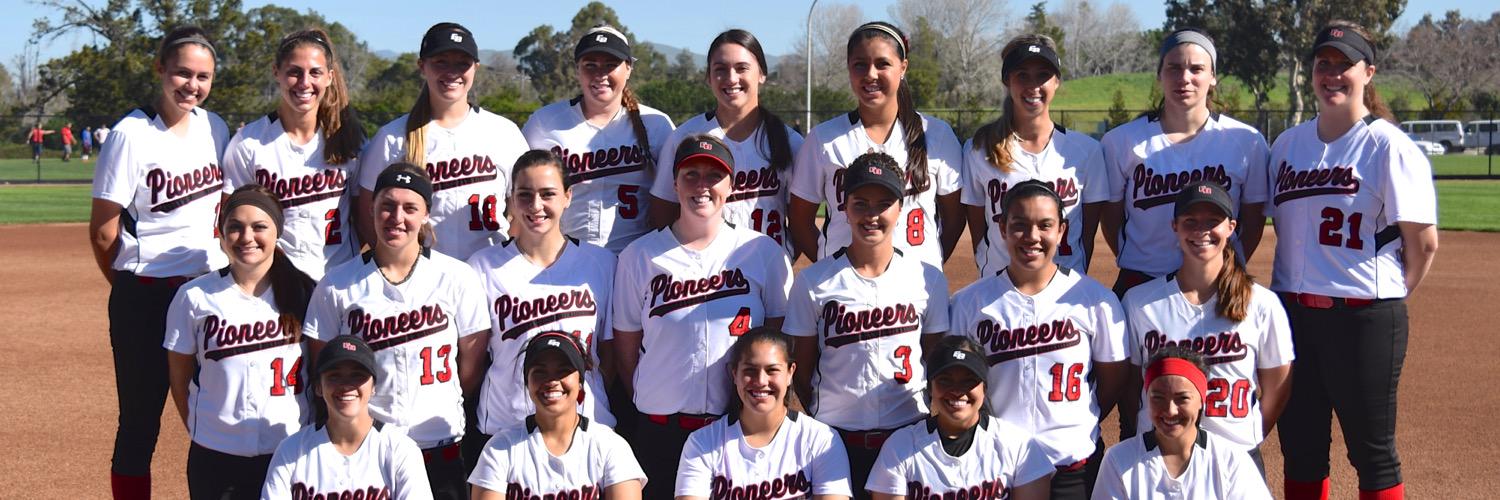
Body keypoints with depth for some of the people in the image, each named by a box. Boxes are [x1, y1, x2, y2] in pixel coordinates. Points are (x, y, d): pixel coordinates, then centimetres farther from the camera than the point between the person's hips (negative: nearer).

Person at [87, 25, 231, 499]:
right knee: (140, 419, 2)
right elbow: (103, 232, -8)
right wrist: (133, 287, 3)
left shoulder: (215, 128, 5)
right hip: (145, 298, -5)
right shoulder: (131, 135, -12)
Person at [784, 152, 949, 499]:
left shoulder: (928, 279, 3)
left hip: (908, 433, 1)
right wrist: (821, 423, 0)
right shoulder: (812, 282, -1)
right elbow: (803, 368, 4)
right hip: (835, 439, -1)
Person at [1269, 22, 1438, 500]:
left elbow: (1424, 241, -8)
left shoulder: (1388, 146, -8)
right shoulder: (1289, 144, 11)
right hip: (1292, 313, 6)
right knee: (1299, 445, 13)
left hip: (1364, 318, -6)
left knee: (1372, 449, 2)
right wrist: (1293, 290, 9)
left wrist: (1391, 294, 2)